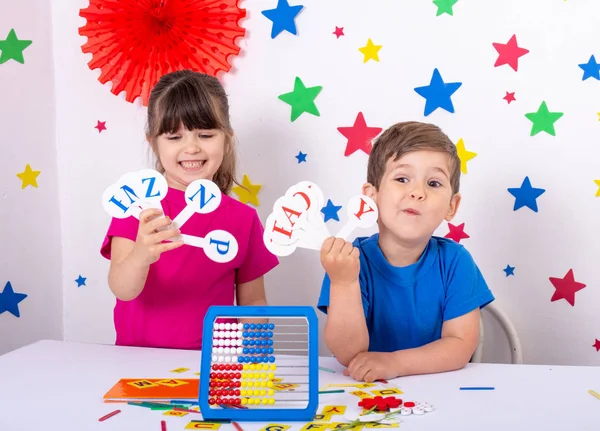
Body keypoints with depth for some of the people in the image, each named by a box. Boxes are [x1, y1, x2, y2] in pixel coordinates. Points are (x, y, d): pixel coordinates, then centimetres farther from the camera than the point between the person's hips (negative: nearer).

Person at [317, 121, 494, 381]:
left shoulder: (454, 261, -7)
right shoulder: (351, 260, -11)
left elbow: (462, 345, -9)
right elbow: (349, 355, -15)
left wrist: (395, 363, -21)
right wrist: (343, 283, -29)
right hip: (366, 391, 0)